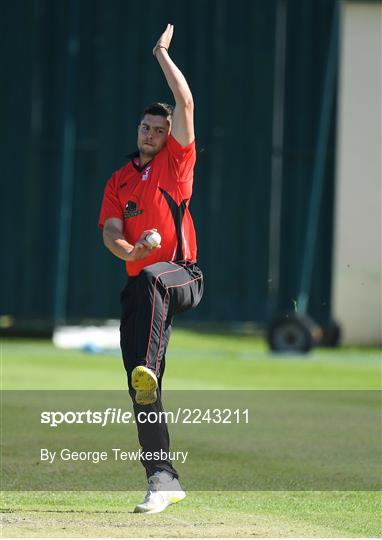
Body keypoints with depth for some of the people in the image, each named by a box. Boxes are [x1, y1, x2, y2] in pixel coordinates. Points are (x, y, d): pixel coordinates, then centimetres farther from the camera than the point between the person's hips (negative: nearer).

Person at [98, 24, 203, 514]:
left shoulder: (176, 161, 6)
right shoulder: (120, 180, 16)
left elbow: (185, 104, -5)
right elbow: (110, 231, 3)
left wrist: (162, 54, 0)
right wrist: (127, 249, -19)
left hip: (182, 277, -4)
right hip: (140, 287, 4)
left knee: (150, 281, -42)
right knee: (140, 391, -3)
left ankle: (149, 369, -54)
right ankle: (163, 479, -1)